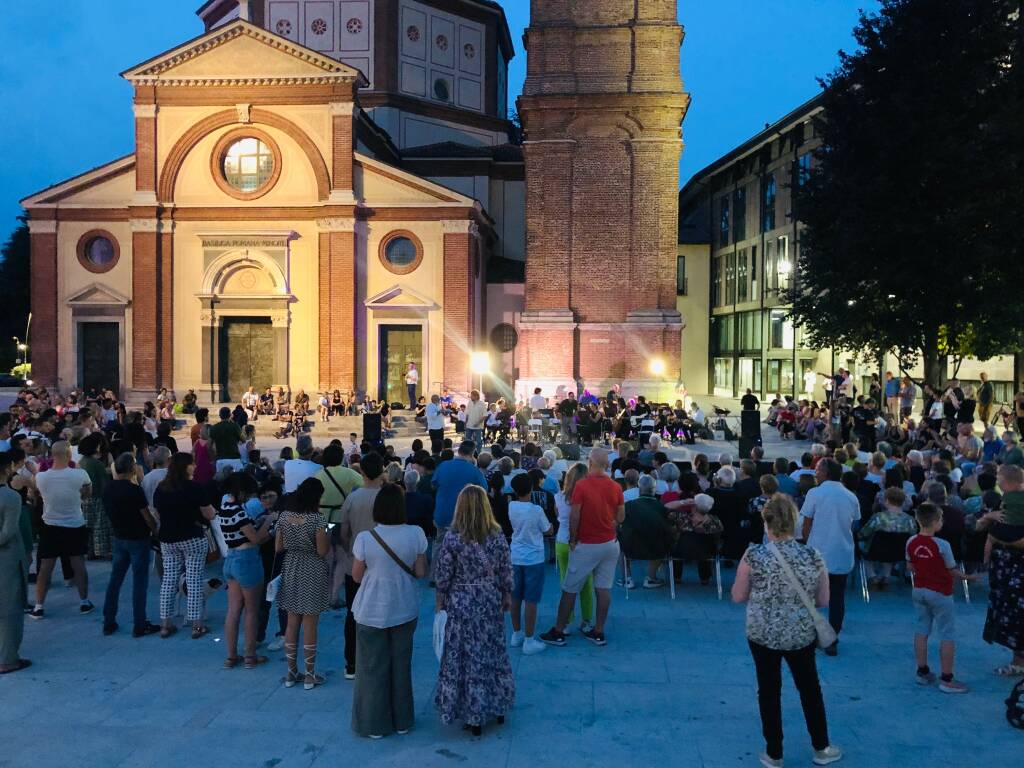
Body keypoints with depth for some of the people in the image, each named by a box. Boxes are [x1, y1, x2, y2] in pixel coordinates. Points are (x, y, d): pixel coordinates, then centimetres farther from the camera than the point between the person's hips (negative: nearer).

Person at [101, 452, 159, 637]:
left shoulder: (107, 489, 0)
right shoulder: (134, 490, -20)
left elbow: (110, 513, 11)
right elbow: (147, 516, -14)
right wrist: (156, 531, 1)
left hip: (119, 538, 7)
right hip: (138, 539, -6)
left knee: (115, 580, 14)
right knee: (139, 582, 1)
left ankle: (108, 623, 21)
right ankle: (139, 626, 6)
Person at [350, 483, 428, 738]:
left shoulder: (364, 538, -17)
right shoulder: (416, 534, -13)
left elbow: (357, 576, -6)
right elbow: (421, 572, -6)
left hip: (372, 612, -2)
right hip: (405, 611, 2)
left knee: (373, 667, 13)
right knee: (401, 664, 18)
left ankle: (374, 725, 24)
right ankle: (401, 721, 31)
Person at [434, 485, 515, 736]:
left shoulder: (452, 537, -14)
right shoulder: (497, 536, -7)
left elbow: (443, 576, -9)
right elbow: (506, 572, 0)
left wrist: (439, 602, 4)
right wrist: (507, 596, 15)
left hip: (461, 604, -3)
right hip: (490, 602, 3)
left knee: (464, 657, 8)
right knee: (493, 652, 17)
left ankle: (473, 716, 15)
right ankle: (498, 707, 29)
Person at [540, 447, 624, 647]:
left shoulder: (581, 485, -14)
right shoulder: (615, 487, -1)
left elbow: (574, 516, -15)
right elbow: (621, 517, 6)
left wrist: (572, 540, -3)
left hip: (586, 545, -4)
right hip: (610, 543, 4)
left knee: (570, 589, 5)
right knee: (603, 589, 8)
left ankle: (558, 632, 12)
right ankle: (598, 632, 14)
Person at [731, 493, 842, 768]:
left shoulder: (753, 555, -16)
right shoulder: (813, 556, -11)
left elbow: (737, 596, -7)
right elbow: (823, 601, -2)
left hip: (762, 635, -2)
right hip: (801, 636, 2)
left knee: (769, 692, 13)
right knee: (810, 688, 21)